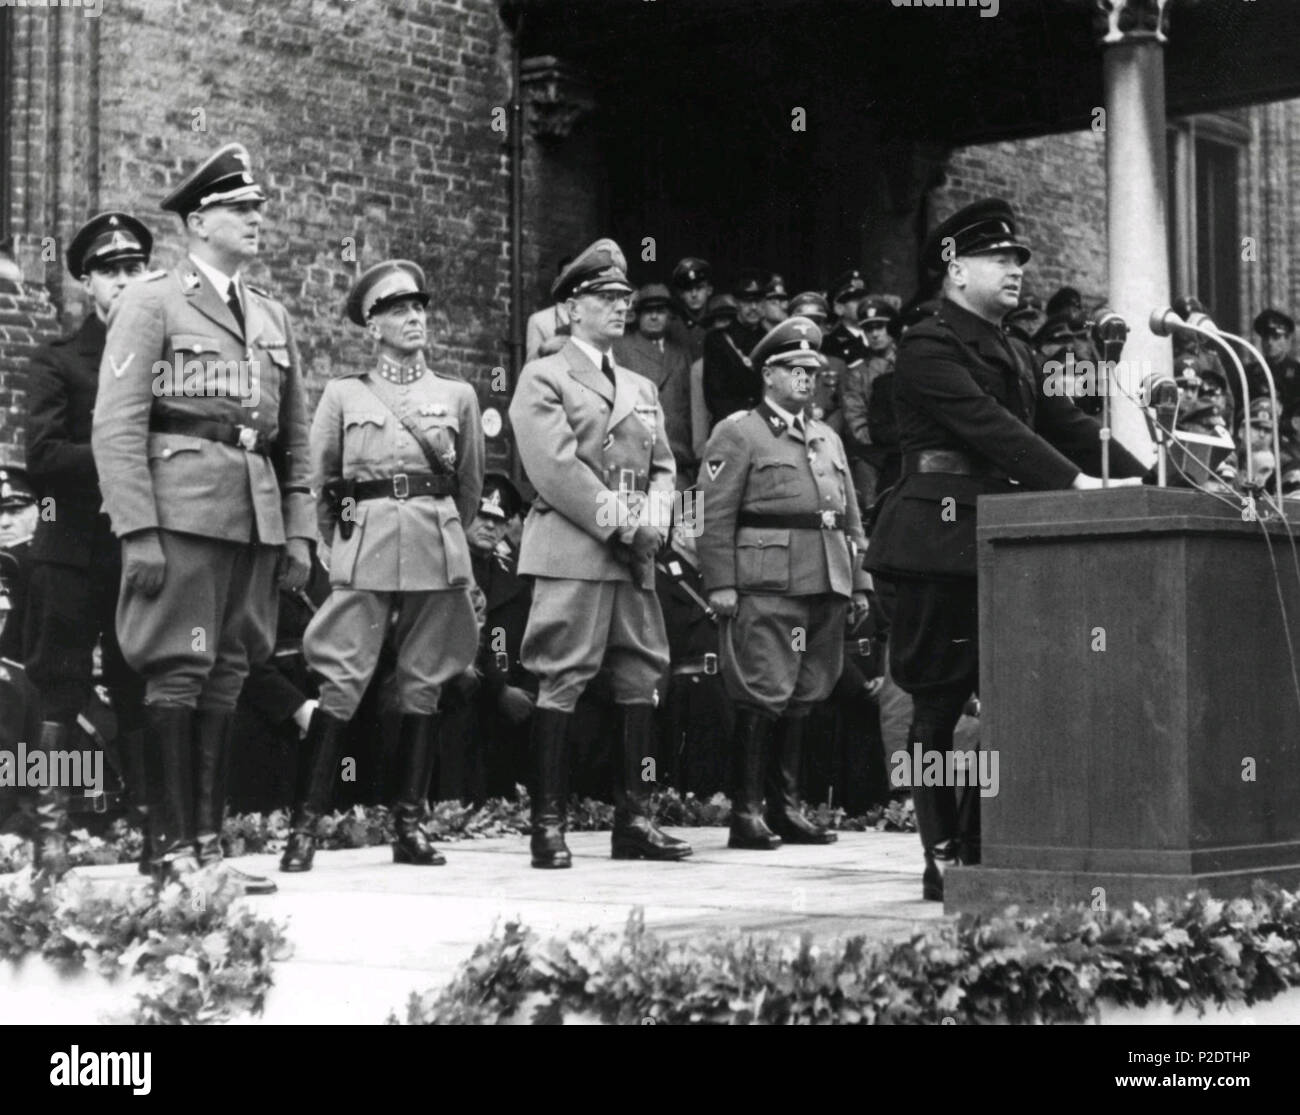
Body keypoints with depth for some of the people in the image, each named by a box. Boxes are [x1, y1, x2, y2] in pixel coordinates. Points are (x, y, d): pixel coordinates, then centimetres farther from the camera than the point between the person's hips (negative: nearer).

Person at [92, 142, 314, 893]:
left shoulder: (273, 316, 20)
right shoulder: (151, 303, 1)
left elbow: (296, 438, 20)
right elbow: (117, 427, -6)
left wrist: (300, 533, 12)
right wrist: (138, 531, -14)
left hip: (257, 519, 6)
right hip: (183, 514, -6)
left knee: (228, 677, 6)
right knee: (178, 675, -6)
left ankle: (211, 843, 12)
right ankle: (174, 851, -2)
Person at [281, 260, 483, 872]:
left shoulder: (457, 395, 11)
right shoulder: (343, 393, 7)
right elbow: (318, 482, 13)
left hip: (437, 549, 2)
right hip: (364, 549, -2)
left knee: (423, 686, 2)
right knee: (341, 683, -10)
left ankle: (410, 826, 8)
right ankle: (304, 825, -8)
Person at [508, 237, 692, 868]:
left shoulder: (642, 389, 23)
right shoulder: (543, 379, 1)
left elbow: (662, 466, 18)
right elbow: (555, 466, -10)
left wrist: (652, 521, -3)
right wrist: (617, 520, -15)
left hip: (635, 557, 7)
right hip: (572, 550, -7)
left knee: (642, 681, 5)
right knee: (560, 683, -8)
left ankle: (633, 820, 11)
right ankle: (548, 826, -5)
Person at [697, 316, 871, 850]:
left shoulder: (827, 438, 23)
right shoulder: (737, 433, 1)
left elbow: (851, 517, 23)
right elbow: (715, 514, -6)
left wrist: (859, 582, 15)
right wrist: (720, 582, -14)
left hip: (826, 585, 7)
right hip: (766, 584, -7)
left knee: (803, 697, 9)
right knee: (761, 696, -8)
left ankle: (787, 807, 16)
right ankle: (746, 814, -4)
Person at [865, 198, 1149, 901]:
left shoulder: (1014, 353, 21)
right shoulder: (928, 346, -7)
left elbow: (1064, 424, 16)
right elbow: (988, 425, -19)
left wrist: (1138, 480, 2)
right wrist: (1078, 483, -26)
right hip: (942, 543, -8)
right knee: (939, 703, -3)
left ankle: (984, 850, 11)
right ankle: (943, 860, 3)